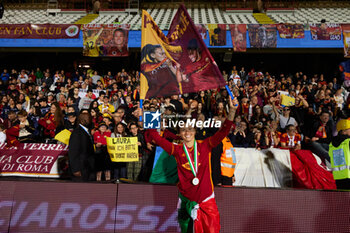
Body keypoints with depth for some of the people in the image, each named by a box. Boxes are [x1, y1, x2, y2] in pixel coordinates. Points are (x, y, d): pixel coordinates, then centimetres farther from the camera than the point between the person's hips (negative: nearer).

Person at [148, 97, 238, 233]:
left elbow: (224, 131, -11)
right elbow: (157, 138, -6)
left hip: (206, 198, 0)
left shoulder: (205, 145, -3)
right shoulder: (177, 150, -1)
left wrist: (232, 110, -23)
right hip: (186, 199, 1)